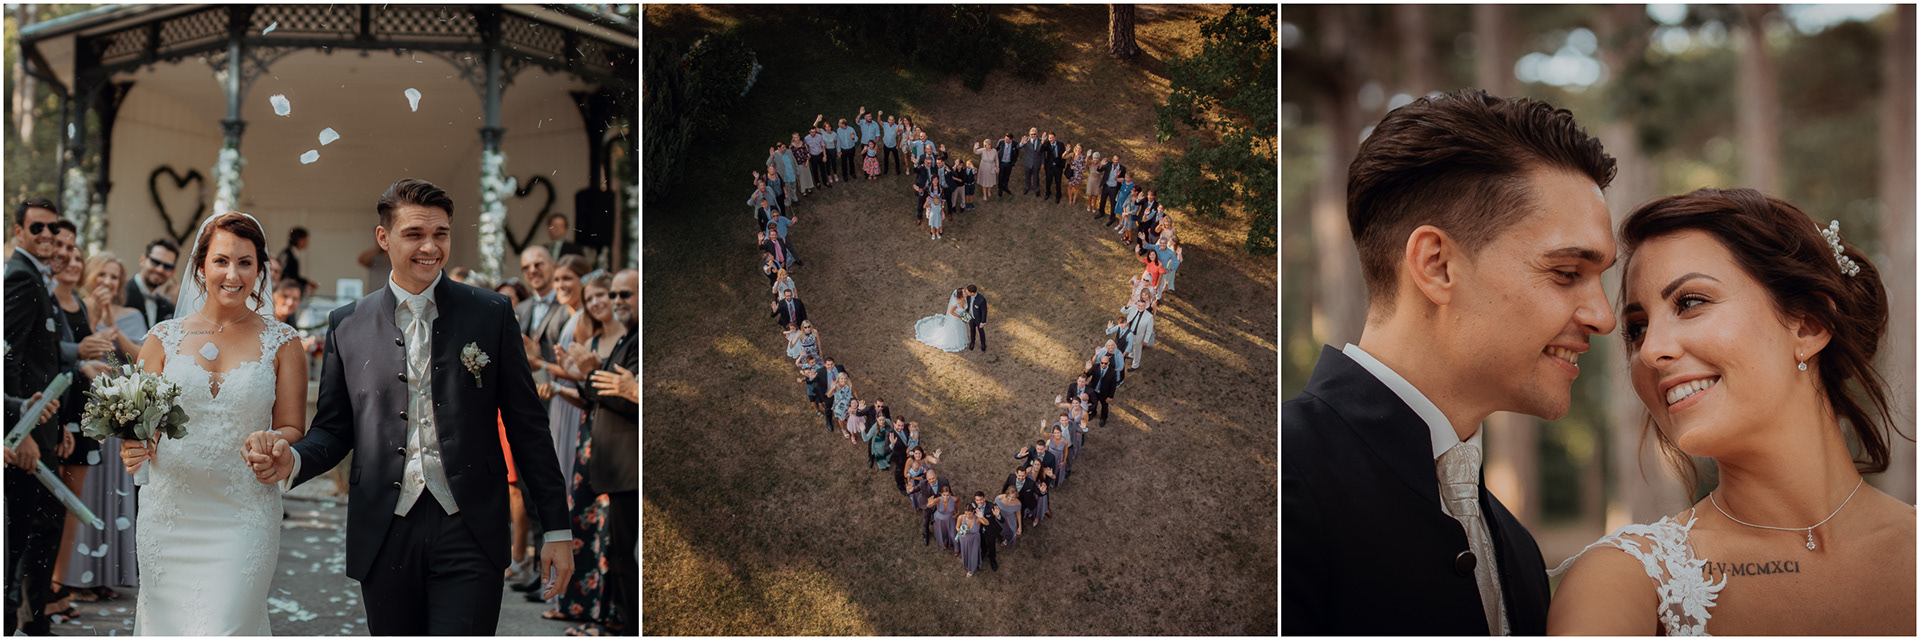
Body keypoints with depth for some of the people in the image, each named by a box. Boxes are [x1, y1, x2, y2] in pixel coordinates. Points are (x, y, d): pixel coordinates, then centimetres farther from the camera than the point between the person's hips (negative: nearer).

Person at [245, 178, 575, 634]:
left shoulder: (491, 314, 4)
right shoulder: (347, 324, 9)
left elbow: (526, 426, 5)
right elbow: (333, 429, 12)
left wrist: (556, 528, 3)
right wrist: (291, 461, -11)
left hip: (469, 533, -2)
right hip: (385, 537, 2)